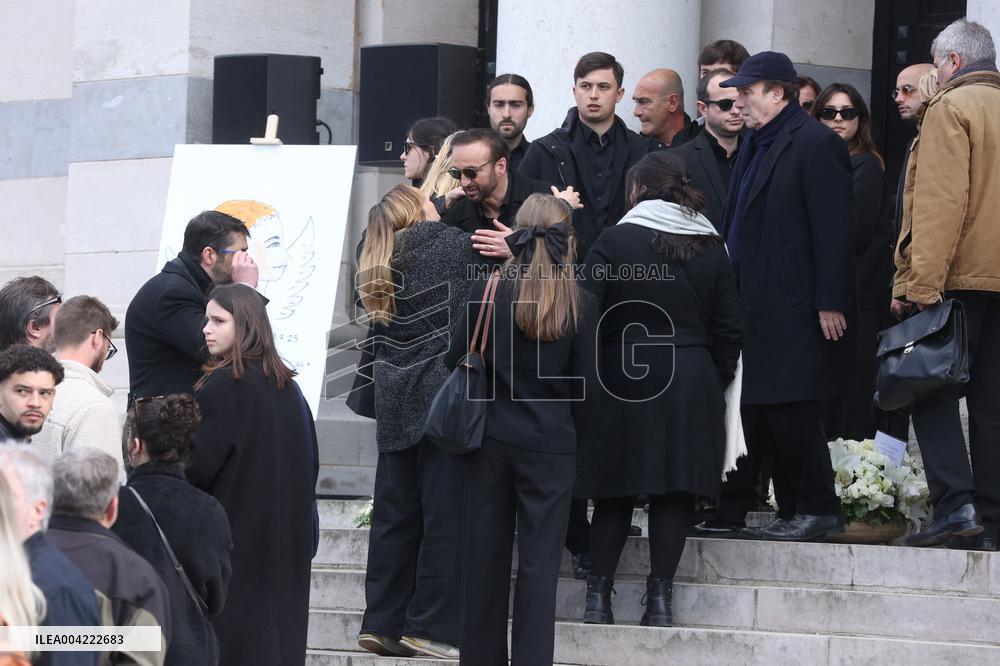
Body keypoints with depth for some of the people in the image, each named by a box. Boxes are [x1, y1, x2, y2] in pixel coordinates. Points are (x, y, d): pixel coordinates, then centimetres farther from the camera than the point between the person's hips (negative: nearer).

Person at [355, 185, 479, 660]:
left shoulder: (380, 268, 13)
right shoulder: (453, 243, -4)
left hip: (395, 403, 6)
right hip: (442, 397, -6)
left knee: (395, 514, 10)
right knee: (445, 513, -2)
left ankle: (383, 622, 9)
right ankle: (430, 626, -3)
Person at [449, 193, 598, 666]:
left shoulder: (488, 293, -5)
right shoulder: (580, 305, -7)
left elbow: (455, 361, 3)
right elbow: (585, 385, -2)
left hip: (491, 438, 2)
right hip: (551, 445, -2)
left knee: (486, 556, 11)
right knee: (539, 565, 1)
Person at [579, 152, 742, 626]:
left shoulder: (614, 241, -6)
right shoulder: (711, 249, 6)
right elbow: (729, 329, 8)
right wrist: (716, 383, 17)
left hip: (623, 378, -2)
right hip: (690, 384, 2)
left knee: (614, 491, 6)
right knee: (673, 494, 4)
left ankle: (599, 595, 4)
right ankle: (660, 596, 1)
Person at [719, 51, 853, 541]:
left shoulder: (815, 144, -11)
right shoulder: (756, 143, 17)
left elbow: (834, 229, -15)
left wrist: (829, 303, -18)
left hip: (794, 312, -9)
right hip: (757, 308, 9)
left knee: (792, 414, -8)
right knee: (762, 413, 9)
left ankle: (819, 510, 0)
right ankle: (794, 511, 15)